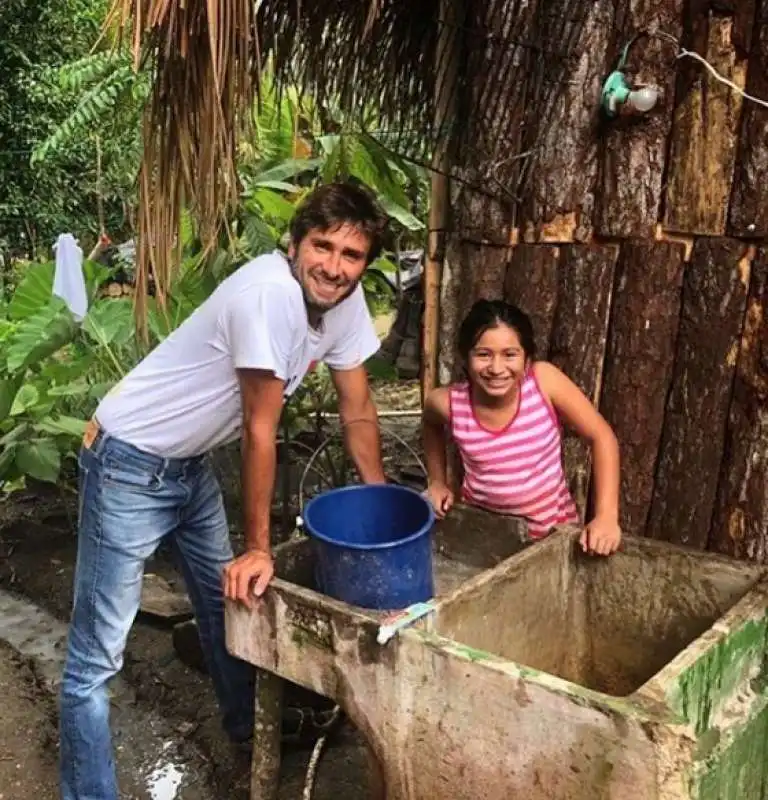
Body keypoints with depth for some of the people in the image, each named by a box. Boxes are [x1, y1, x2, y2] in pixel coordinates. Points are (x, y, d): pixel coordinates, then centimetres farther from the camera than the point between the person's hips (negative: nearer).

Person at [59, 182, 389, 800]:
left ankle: (250, 727, 45)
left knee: (229, 600, 23)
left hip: (192, 463, 9)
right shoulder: (269, 293, -30)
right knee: (96, 654, -4)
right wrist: (259, 546, -17)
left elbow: (358, 408, 5)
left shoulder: (346, 299, -5)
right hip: (130, 463, -8)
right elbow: (261, 427, -25)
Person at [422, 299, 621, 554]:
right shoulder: (448, 403, -19)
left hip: (551, 527, 0)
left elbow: (601, 437, -14)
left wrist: (606, 515, -19)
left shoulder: (544, 380, -23)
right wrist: (437, 481, 4)